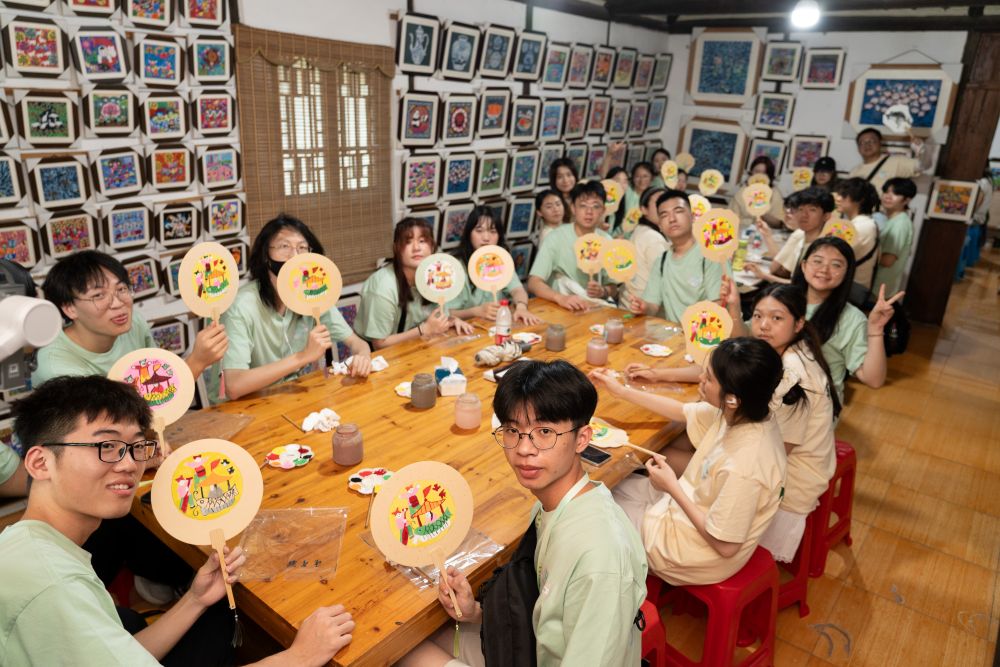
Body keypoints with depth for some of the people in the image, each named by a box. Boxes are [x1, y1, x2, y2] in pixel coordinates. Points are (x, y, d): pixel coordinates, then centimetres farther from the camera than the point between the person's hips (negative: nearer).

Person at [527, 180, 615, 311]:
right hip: (558, 308, -2)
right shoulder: (556, 238, -9)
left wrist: (603, 291, -12)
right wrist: (561, 298, -33)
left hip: (595, 309, 3)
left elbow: (614, 287, 11)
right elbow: (533, 283, -15)